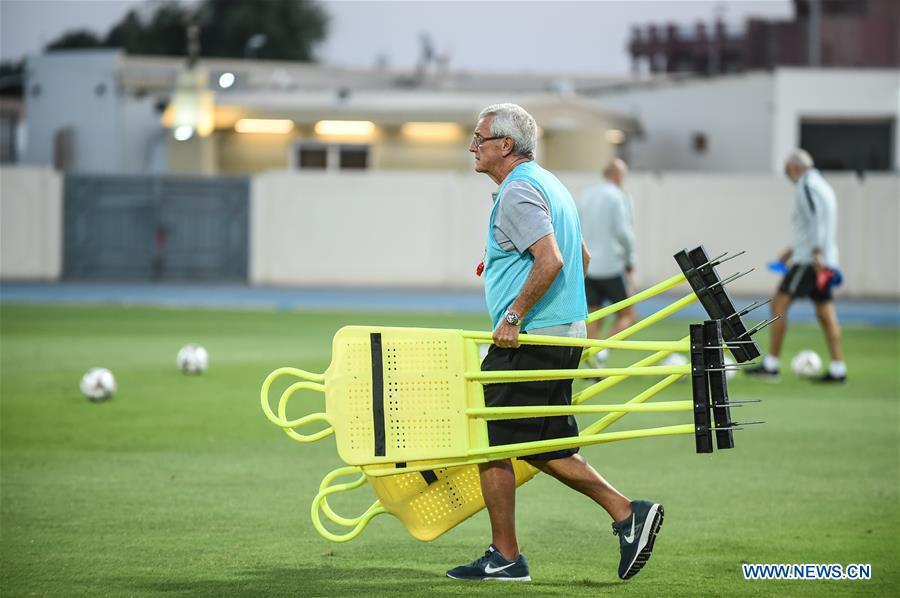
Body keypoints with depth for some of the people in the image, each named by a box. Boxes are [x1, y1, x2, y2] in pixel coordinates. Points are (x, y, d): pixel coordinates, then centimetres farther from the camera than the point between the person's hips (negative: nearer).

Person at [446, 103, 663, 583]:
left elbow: (551, 260, -26)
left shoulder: (518, 192, -14)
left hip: (529, 341, -10)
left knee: (489, 443, -3)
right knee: (542, 447, 14)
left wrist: (514, 315, -20)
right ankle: (626, 514, 5)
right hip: (565, 334, 10)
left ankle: (504, 557, 2)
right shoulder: (548, 184, 19)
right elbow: (579, 258, 27)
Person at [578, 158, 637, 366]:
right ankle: (604, 349, -18)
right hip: (612, 266, -6)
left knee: (593, 318, 9)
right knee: (626, 316, 3)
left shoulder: (586, 196, 13)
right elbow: (623, 231, -15)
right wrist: (630, 259, -3)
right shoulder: (617, 196, -8)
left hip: (587, 267, 6)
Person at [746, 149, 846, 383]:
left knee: (779, 304, -6)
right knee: (826, 314, 7)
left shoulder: (806, 186, -9)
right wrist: (794, 249, 29)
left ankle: (771, 365, -8)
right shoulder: (822, 186, 20)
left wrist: (816, 253, -27)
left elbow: (816, 219, -21)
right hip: (823, 263, 9)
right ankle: (838, 369, 2)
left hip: (809, 260, -9)